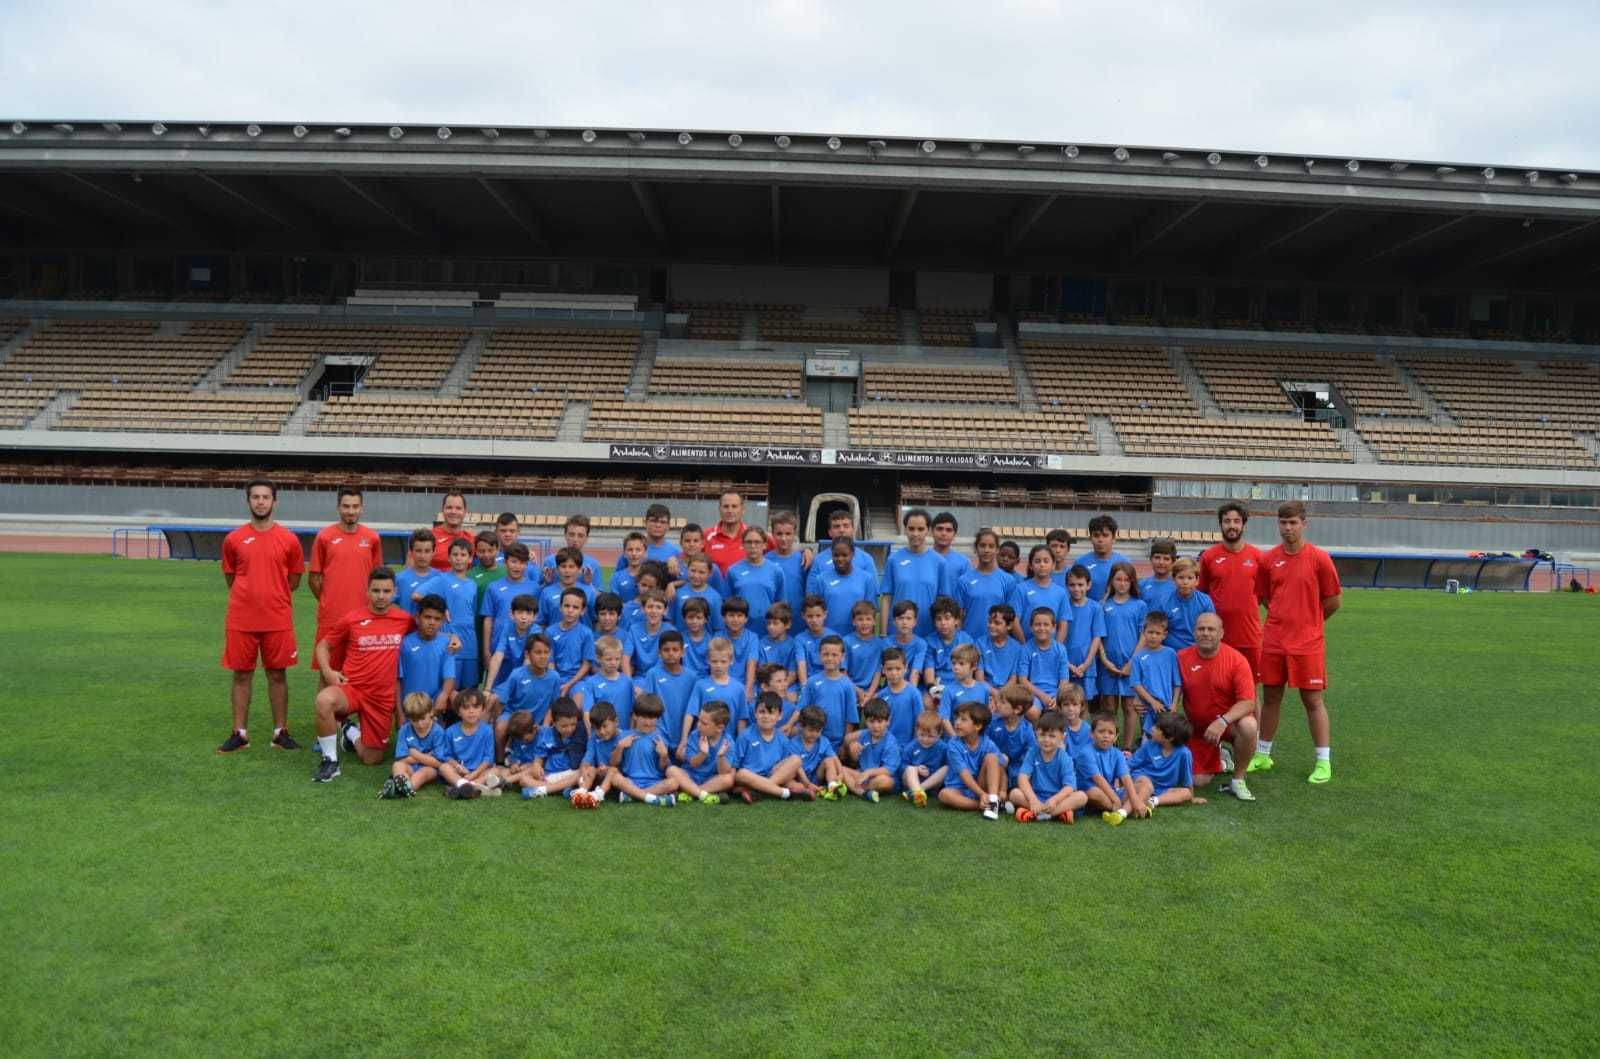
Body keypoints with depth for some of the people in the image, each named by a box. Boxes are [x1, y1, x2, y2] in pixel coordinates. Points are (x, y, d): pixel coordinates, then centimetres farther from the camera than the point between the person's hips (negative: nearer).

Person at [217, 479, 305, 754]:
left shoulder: (289, 540, 0)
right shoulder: (233, 539, 2)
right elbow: (231, 579, 13)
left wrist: (271, 595, 6)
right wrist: (252, 595, 7)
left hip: (278, 620, -1)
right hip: (240, 620, 1)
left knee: (278, 675, 6)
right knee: (241, 675, 7)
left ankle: (281, 732, 14)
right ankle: (239, 733, 15)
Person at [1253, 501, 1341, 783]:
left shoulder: (1319, 558, -7)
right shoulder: (1268, 559, 3)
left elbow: (1333, 602, 0)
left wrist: (1308, 623, 9)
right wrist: (1284, 618, 10)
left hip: (1307, 643, -3)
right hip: (1273, 641, 3)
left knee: (1313, 700, 2)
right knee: (1270, 697, 11)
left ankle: (1324, 762, 12)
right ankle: (1262, 755, 23)